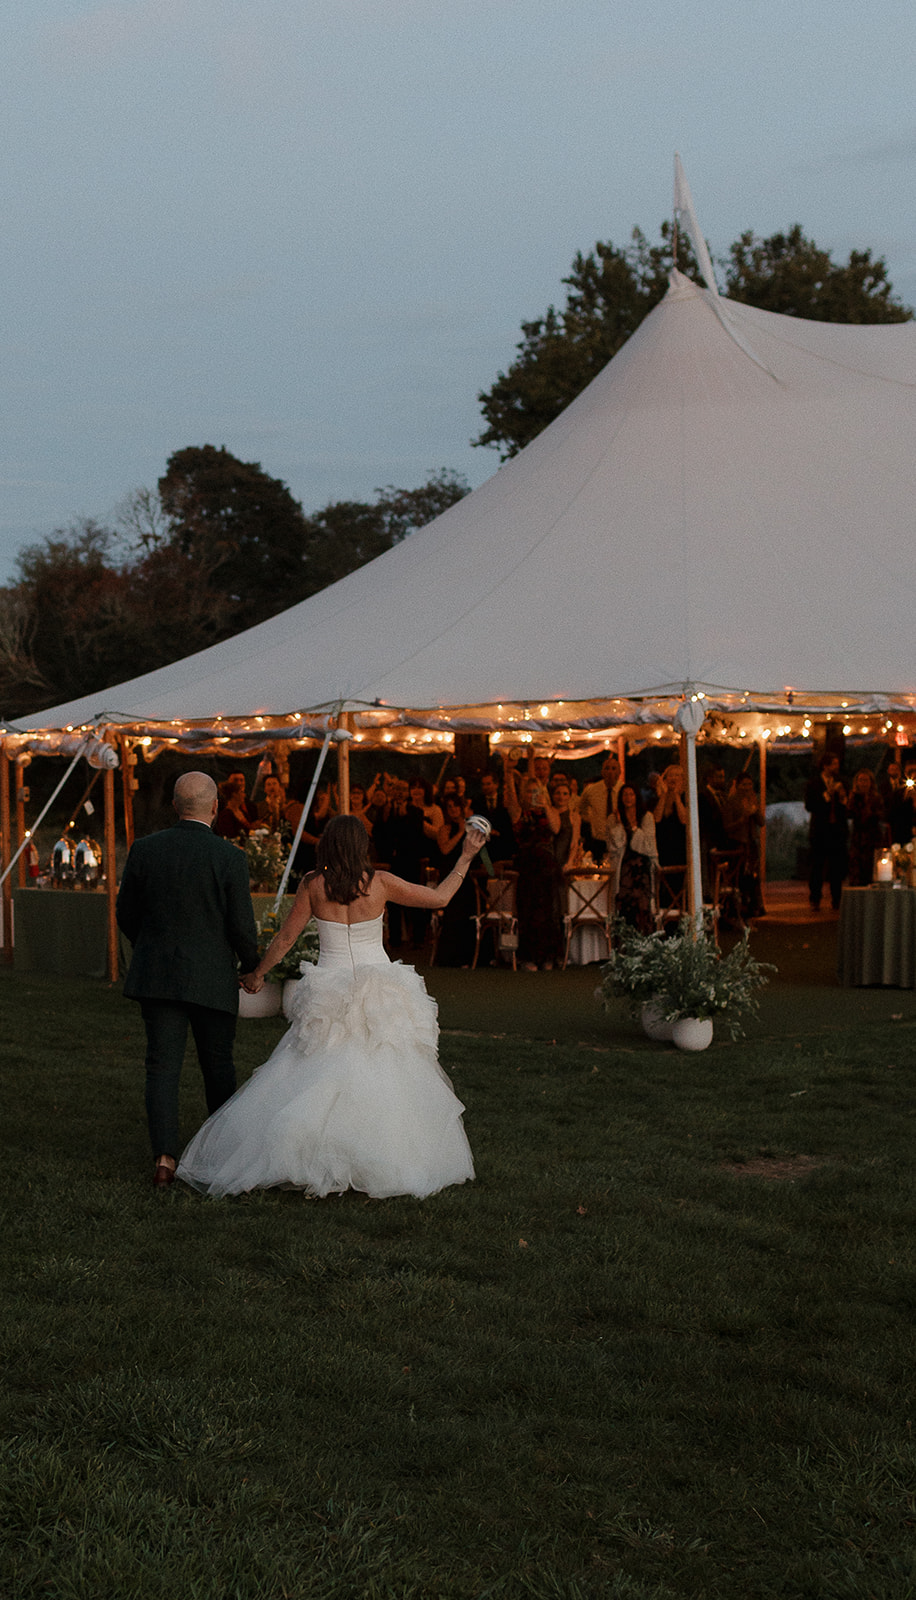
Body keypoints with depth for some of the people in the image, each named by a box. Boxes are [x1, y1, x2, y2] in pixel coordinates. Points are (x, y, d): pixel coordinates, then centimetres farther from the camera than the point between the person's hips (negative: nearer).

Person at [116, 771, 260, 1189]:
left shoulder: (144, 850, -3)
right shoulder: (229, 858, -11)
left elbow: (126, 915, 6)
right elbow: (242, 927, -9)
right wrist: (254, 968, 10)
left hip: (157, 975, 2)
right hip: (213, 979, -2)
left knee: (162, 1066, 3)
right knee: (218, 1064, 14)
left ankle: (165, 1157, -8)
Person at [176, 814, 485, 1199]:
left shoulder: (313, 886, -2)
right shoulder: (380, 882, -3)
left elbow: (284, 939, 4)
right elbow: (439, 898, 5)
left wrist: (257, 974, 20)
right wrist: (466, 857, 16)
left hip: (330, 997, 1)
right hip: (380, 992, 0)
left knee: (314, 1079, 4)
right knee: (386, 1078, 5)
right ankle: (386, 1164, 3)